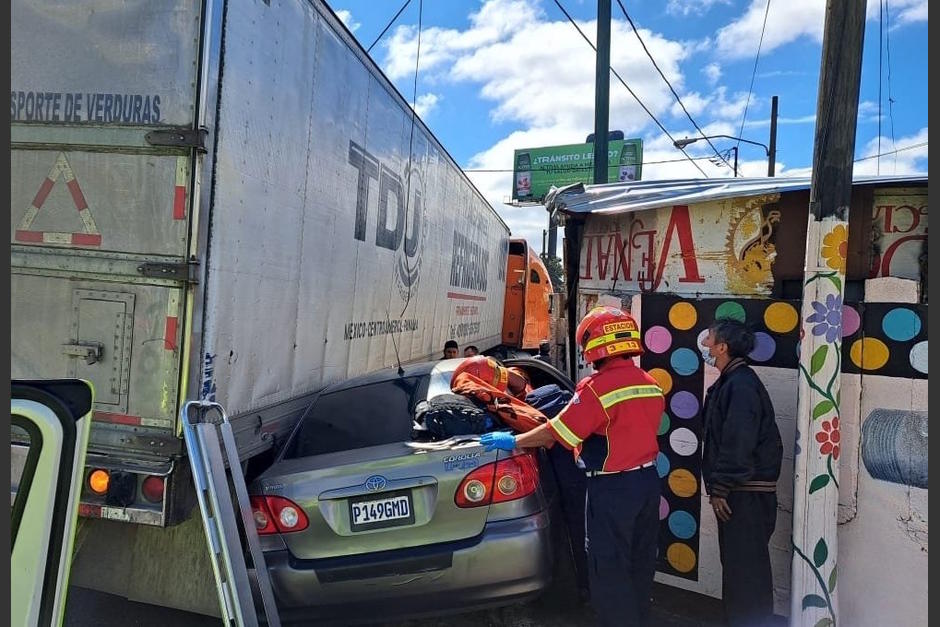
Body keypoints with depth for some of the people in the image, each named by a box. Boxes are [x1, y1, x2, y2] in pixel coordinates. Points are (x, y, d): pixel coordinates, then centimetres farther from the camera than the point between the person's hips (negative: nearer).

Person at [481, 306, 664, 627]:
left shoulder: (598, 387, -22)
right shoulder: (652, 385, 2)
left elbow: (556, 432, -19)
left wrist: (512, 441, -6)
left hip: (613, 488, -8)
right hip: (648, 479, 8)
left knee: (610, 568, 7)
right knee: (640, 562, 22)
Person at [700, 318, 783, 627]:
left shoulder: (741, 385, -18)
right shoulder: (729, 382, 14)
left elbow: (737, 443, -24)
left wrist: (720, 488, -18)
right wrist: (718, 487, 16)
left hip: (747, 493, -10)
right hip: (736, 490, 10)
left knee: (746, 566, -1)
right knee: (735, 563, 18)